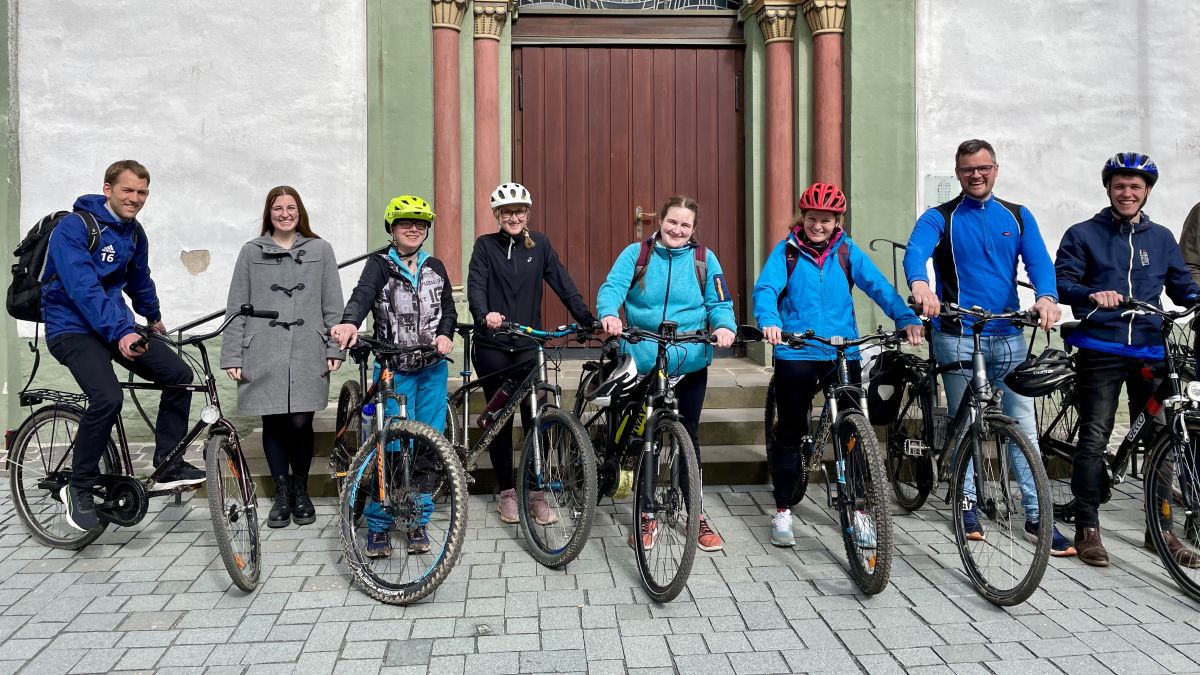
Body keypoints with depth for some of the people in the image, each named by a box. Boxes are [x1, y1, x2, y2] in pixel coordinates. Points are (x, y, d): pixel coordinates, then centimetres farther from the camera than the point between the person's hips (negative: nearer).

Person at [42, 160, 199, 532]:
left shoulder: (134, 233, 8)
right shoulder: (74, 228, -15)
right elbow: (83, 289, -28)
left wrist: (154, 318, 39)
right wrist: (120, 332, -38)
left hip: (117, 325, 8)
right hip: (73, 327, -7)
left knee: (179, 374, -6)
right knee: (108, 397, -29)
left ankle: (168, 467, 5)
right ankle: (79, 488, -9)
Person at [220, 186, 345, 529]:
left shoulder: (320, 250, 9)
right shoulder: (251, 252, 10)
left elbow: (333, 305, 8)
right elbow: (237, 308, 7)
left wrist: (334, 348, 1)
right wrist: (232, 355, 1)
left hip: (307, 353, -1)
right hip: (263, 355, 1)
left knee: (300, 423, -4)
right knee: (273, 424, 4)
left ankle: (301, 491, 17)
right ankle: (281, 494, 18)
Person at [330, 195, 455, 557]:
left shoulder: (435, 267, 12)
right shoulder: (380, 265, -1)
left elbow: (448, 307, 7)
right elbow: (362, 293, -20)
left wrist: (444, 334, -16)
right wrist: (349, 323, -41)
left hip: (432, 368, 4)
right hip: (393, 368, -3)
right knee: (391, 445, -7)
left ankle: (418, 522, 16)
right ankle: (378, 525, 6)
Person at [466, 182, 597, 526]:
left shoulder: (539, 244, 7)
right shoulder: (485, 245, 2)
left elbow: (563, 284, 3)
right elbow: (475, 285, -12)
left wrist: (589, 320, -9)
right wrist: (484, 315, -32)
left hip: (528, 346, 1)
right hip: (492, 347, -1)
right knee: (500, 419, 6)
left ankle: (536, 493, 8)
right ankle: (507, 492, 18)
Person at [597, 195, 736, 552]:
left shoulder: (704, 258, 3)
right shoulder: (635, 254, 1)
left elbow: (720, 303, 2)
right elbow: (612, 287, -12)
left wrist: (724, 326, -21)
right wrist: (609, 314, -33)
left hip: (689, 365, 0)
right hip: (641, 364, 0)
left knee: (688, 438, 9)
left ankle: (696, 516, 23)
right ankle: (646, 516, 24)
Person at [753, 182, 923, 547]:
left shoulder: (848, 253, 5)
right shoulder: (786, 251, 1)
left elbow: (878, 286, -6)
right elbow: (766, 288, -11)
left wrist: (906, 318, -22)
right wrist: (769, 320, -32)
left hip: (842, 353, 2)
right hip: (795, 354, -1)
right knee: (791, 432, 6)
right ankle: (783, 511, 18)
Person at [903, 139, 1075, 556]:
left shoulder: (1018, 217, 12)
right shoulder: (939, 218, 2)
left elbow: (1038, 260, -3)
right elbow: (915, 251, -19)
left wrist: (1046, 296, -25)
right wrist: (919, 283, -42)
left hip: (1009, 337, 2)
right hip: (957, 337, -2)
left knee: (1023, 426, 2)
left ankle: (1037, 517, 9)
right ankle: (968, 507, 19)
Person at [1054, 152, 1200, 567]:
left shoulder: (1161, 238, 17)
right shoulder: (1083, 235, 5)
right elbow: (1062, 281, -3)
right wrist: (1091, 295, -23)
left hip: (1150, 352, 4)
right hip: (1101, 351, -4)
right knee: (1094, 440, -3)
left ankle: (1160, 529, 18)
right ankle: (1087, 529, 4)